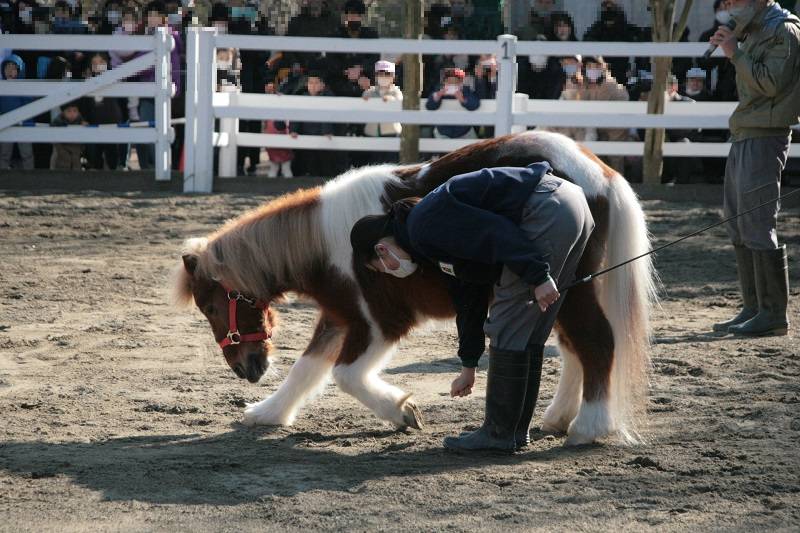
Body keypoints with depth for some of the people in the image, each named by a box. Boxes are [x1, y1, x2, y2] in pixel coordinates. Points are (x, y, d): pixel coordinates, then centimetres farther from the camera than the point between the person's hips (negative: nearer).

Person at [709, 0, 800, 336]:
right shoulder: (754, 33, 19)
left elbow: (771, 83, -19)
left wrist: (735, 54, -15)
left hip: (764, 138, -10)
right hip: (743, 137, 10)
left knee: (757, 226, -12)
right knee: (739, 229, 10)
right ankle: (753, 309, 14)